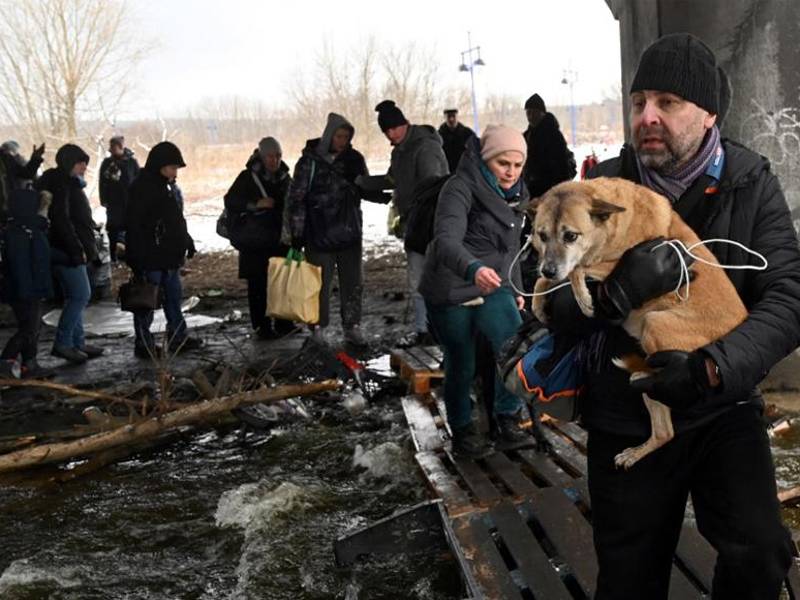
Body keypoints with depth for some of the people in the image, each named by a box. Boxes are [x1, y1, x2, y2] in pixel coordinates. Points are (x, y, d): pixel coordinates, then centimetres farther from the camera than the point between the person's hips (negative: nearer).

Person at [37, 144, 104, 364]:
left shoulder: (69, 182, 17)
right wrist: (76, 249, -22)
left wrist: (86, 247, 18)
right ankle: (62, 343, -5)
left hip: (71, 249, 10)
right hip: (66, 250, -10)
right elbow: (61, 219, -22)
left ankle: (77, 342, 18)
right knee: (81, 295, -10)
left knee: (75, 297, 12)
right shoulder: (59, 183, -14)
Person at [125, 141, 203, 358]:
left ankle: (178, 337, 27)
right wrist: (139, 258, -22)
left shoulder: (170, 187, 12)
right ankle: (143, 344, 7)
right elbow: (134, 225, -20)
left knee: (174, 297, 16)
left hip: (170, 257, 9)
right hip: (151, 258, -9)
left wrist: (187, 241, 19)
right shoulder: (142, 188, -16)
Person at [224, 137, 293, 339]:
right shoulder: (248, 177, -2)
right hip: (255, 242, -4)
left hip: (280, 240, 4)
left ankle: (283, 323, 16)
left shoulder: (285, 178, 12)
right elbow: (230, 201, -6)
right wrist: (256, 204, -17)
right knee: (258, 285, -3)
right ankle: (262, 326, 3)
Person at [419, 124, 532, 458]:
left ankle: (508, 417, 9)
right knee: (462, 364, 3)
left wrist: (515, 289, 18)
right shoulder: (460, 189, -19)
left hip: (492, 290, 6)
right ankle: (461, 430, 27)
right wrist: (473, 268, -54)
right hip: (451, 293, -5)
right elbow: (447, 240, -36)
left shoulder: (514, 193, 6)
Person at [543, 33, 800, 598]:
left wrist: (714, 368, -32)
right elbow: (558, 310, -8)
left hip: (723, 410, 0)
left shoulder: (752, 184, -6)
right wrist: (615, 292, -30)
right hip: (625, 419, 1)